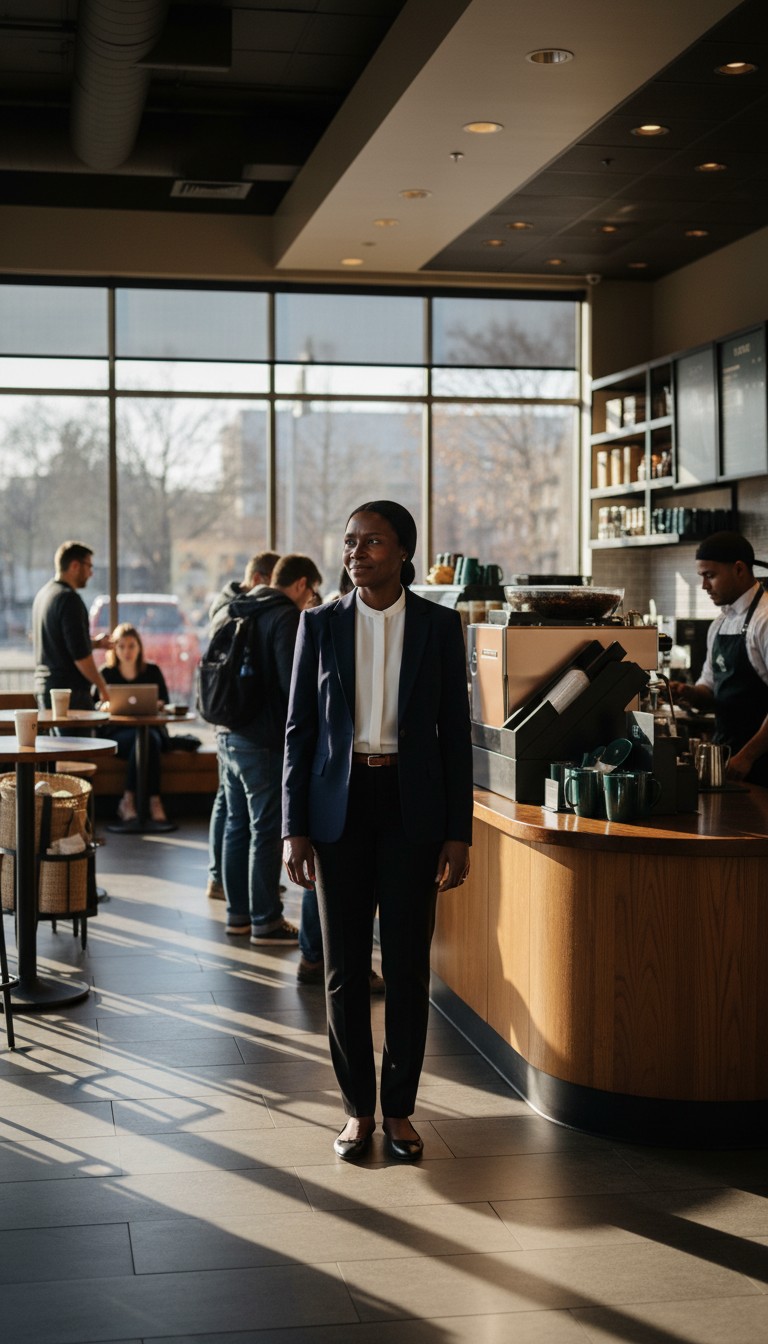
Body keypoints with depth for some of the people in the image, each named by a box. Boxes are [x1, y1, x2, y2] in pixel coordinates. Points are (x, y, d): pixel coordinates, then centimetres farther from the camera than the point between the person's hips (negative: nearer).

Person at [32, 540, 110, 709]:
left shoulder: (43, 593, 14)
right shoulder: (69, 598, -16)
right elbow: (80, 654, -20)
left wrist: (95, 643, 16)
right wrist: (102, 686, -11)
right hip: (69, 689, -10)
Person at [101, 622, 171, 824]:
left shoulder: (152, 671, 12)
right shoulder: (106, 673, 9)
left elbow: (165, 704, 7)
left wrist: (157, 705, -16)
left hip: (152, 729, 1)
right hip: (117, 733, -1)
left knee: (150, 738, -36)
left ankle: (129, 800, -35)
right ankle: (154, 800, -35)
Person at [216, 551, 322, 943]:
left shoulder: (229, 613, 14)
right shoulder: (286, 617, -13)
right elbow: (293, 682, -20)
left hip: (228, 735, 9)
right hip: (264, 739, -8)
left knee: (237, 824, 15)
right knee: (266, 830, -3)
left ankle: (238, 912, 22)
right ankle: (266, 921, 2)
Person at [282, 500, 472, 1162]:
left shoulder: (439, 625, 0)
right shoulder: (321, 624, 2)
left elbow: (455, 731, 1)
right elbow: (299, 729, 4)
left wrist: (459, 832, -3)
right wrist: (294, 827, -2)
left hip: (412, 806, -1)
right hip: (340, 804, 1)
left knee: (408, 965, 5)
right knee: (345, 966, 5)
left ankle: (400, 1108, 19)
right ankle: (358, 1108, 19)